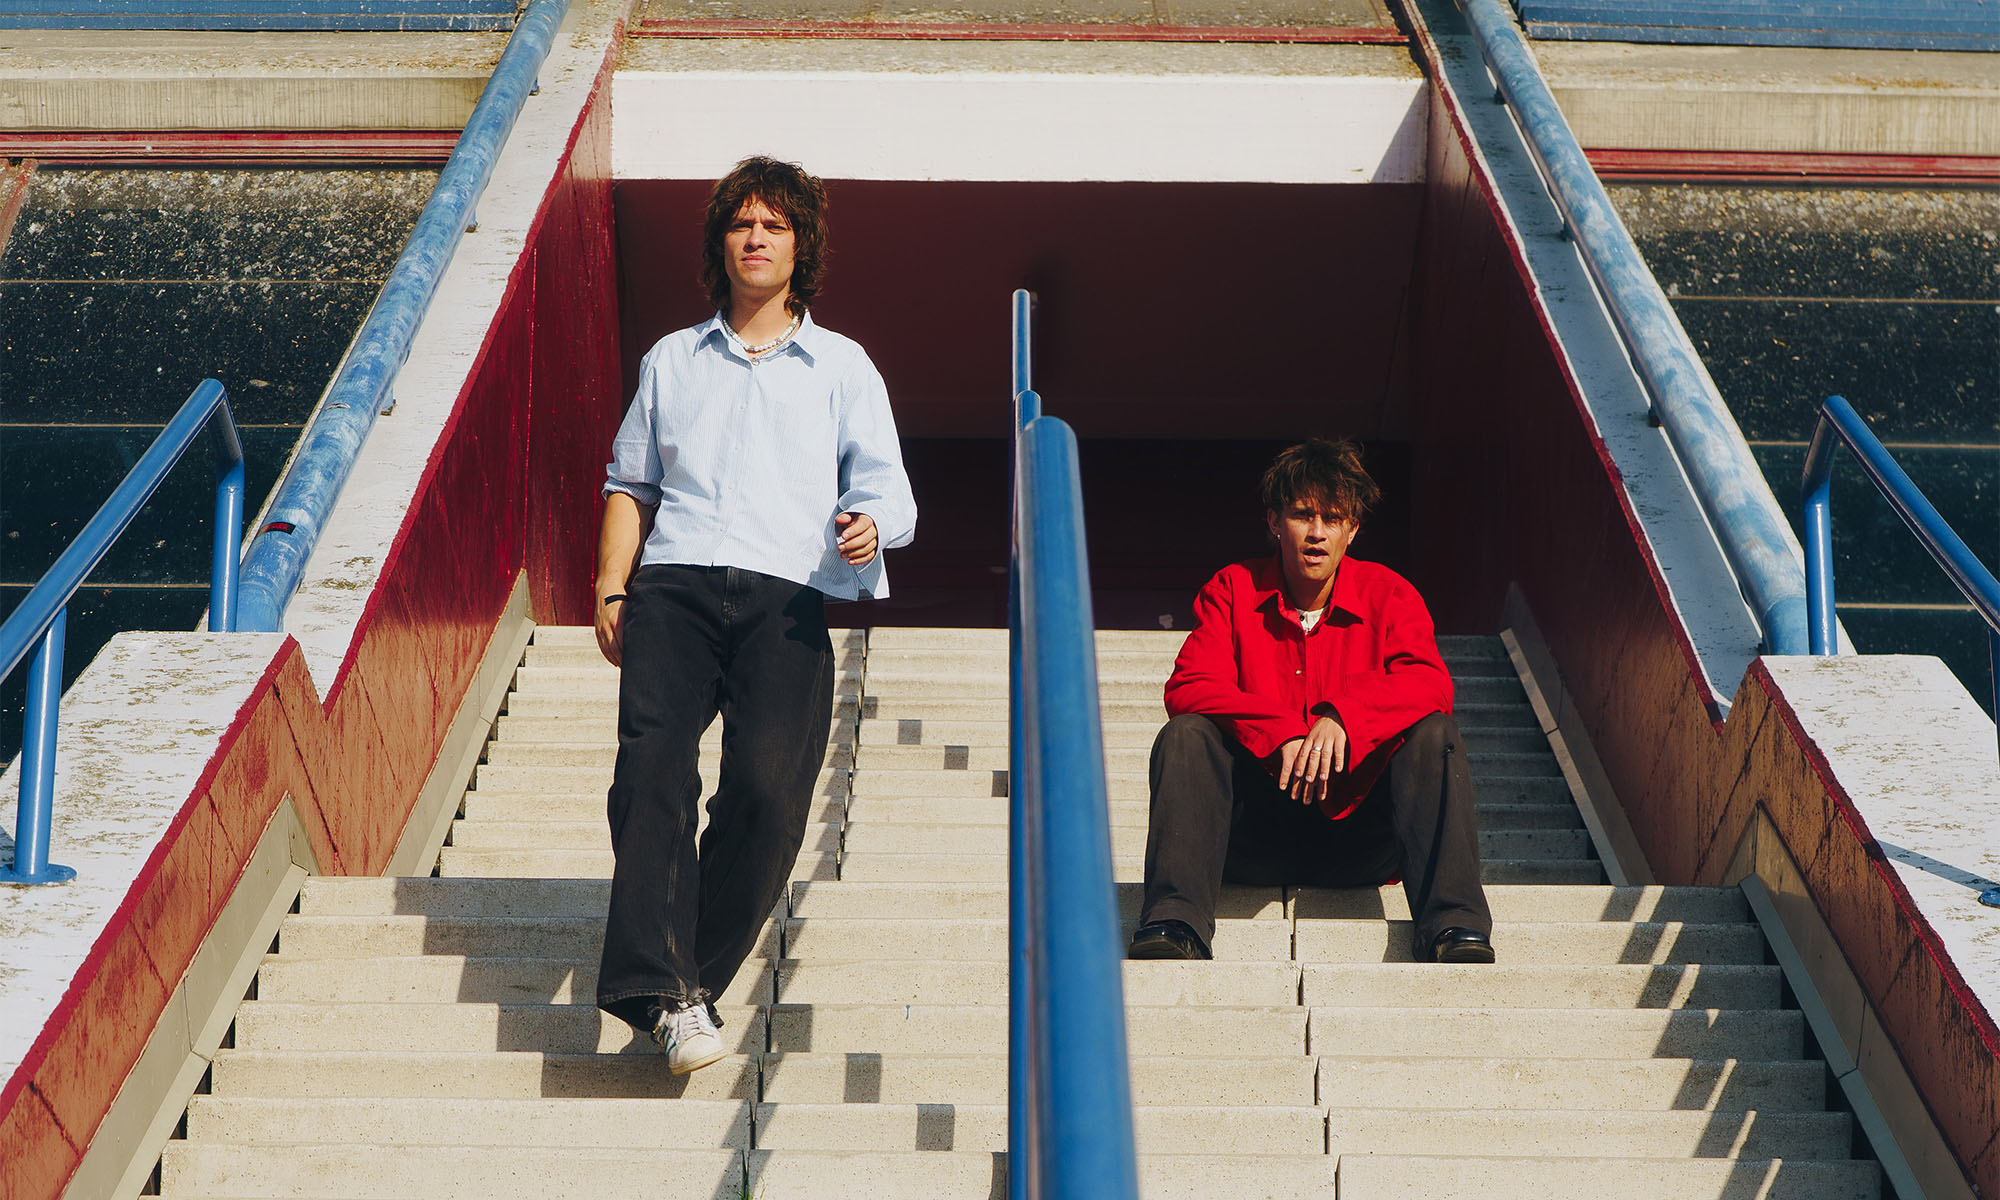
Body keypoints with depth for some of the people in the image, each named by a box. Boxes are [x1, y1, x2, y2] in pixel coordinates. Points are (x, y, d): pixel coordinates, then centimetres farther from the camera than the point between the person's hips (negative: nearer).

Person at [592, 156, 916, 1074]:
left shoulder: (842, 367, 23)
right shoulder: (672, 360, 28)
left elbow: (885, 485, 14)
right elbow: (629, 483, 26)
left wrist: (869, 524, -10)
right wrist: (612, 591, 11)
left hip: (788, 594, -1)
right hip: (675, 584, 1)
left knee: (768, 782, -22)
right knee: (651, 763, -23)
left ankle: (692, 977, -11)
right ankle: (667, 988, -30)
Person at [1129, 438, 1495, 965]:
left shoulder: (1388, 595, 5)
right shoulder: (1232, 591, 4)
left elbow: (1430, 685, -13)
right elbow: (1188, 689, -11)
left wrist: (1341, 716, -32)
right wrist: (1280, 734, -27)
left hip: (1357, 832, 0)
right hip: (1257, 837, 0)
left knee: (1433, 734, -23)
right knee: (1186, 735, -23)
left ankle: (1453, 926, -35)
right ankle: (1174, 922, -38)